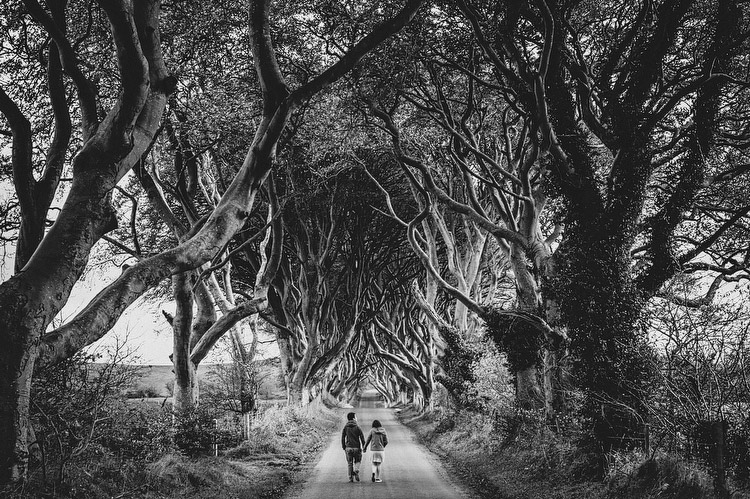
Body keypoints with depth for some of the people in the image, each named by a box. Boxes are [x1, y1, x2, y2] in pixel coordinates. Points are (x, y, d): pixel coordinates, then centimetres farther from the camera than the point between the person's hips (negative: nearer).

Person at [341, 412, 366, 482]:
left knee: (350, 463, 9)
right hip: (357, 447, -2)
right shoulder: (357, 427, -6)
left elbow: (342, 438, 2)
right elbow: (362, 438, -6)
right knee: (357, 461, 15)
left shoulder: (345, 427, 1)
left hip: (348, 448, 2)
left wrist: (344, 447, 10)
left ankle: (351, 477, 7)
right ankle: (356, 471, -10)